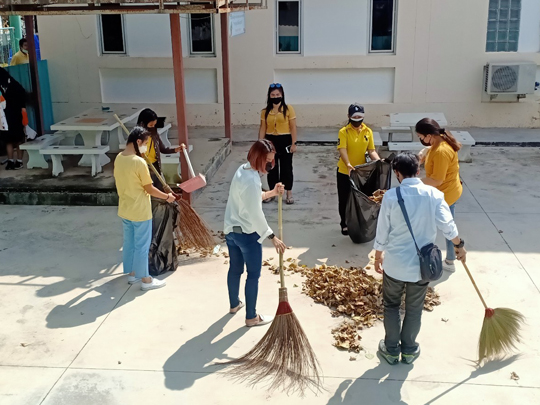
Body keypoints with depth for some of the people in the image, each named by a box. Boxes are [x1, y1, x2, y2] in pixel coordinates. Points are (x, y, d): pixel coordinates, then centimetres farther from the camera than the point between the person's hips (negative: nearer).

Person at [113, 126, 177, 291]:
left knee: (129, 243, 19)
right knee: (142, 246, 4)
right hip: (140, 212, -8)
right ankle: (146, 280, 15)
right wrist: (167, 197, -3)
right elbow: (150, 189, -17)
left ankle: (131, 274, 32)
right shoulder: (139, 162, -24)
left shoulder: (118, 158, 0)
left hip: (124, 210, 8)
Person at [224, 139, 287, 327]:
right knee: (253, 275, 5)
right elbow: (255, 214, -26)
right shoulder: (251, 179, -27)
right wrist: (272, 237, -22)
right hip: (248, 233, -9)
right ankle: (252, 317, 15)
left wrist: (271, 193, 1)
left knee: (235, 269, 24)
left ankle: (234, 304, 42)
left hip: (231, 229, 9)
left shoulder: (243, 169, 3)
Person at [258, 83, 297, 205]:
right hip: (270, 141, 3)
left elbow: (293, 127, -5)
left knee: (286, 167, 4)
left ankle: (289, 194, 14)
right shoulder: (265, 111, 4)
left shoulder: (288, 109, -5)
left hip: (285, 141, -3)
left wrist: (293, 143, -9)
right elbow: (262, 128, 6)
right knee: (271, 167, 10)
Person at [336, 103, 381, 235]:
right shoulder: (344, 132, -13)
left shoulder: (368, 131, -1)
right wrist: (348, 164, -39)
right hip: (344, 171, -3)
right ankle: (345, 224, 26)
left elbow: (371, 150, -1)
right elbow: (342, 150, -23)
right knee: (344, 199, 9)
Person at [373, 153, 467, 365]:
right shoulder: (434, 194, -10)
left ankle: (391, 349, 29)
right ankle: (409, 350, 33)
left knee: (391, 306, 19)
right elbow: (447, 225, -10)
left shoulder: (391, 196, -14)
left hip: (394, 264, -1)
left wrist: (378, 257, 8)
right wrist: (459, 245, 10)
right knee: (414, 309, 19)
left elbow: (382, 232, -8)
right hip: (421, 264, 1)